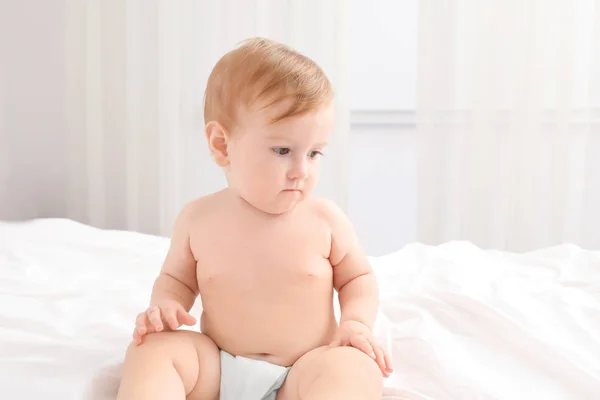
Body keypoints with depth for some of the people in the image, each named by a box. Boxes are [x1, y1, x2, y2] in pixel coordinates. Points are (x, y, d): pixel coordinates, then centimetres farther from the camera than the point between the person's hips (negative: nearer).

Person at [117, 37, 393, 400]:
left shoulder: (325, 220, -2)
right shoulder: (199, 219, 1)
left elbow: (358, 277, 12)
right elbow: (176, 278, 17)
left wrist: (357, 322, -8)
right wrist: (164, 305, -6)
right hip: (216, 370, 2)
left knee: (358, 369, -32)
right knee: (154, 349, -22)